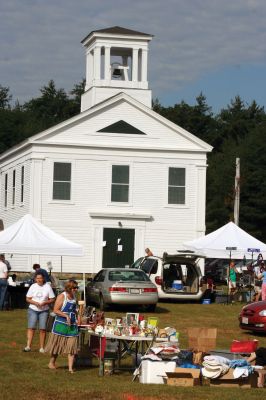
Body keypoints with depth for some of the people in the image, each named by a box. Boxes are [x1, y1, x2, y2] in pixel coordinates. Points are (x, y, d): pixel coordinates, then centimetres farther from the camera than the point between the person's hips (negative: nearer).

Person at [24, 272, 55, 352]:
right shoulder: (33, 286, 1)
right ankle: (28, 346, -9)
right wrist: (35, 303, -15)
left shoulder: (48, 287, 0)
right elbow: (27, 299, 3)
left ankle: (42, 347, 4)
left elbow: (52, 299, 1)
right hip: (33, 310, 0)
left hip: (44, 310, 0)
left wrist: (45, 303, -16)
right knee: (31, 327, -8)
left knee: (43, 329, -3)